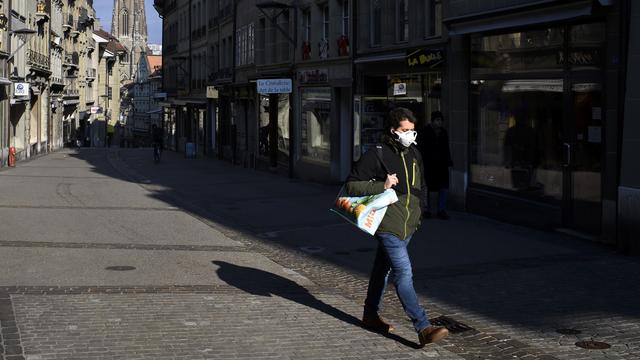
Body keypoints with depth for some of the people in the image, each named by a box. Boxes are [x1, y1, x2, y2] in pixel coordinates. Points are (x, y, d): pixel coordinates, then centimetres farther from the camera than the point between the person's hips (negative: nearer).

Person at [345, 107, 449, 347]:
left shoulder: (414, 154, 11)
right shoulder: (376, 155, -12)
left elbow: (419, 184, 27)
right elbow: (351, 184, -12)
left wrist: (417, 209, 16)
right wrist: (381, 186, -22)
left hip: (408, 224, 8)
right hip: (388, 225, -8)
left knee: (383, 269, 20)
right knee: (403, 273, -13)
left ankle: (370, 315, 34)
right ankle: (423, 328, -17)